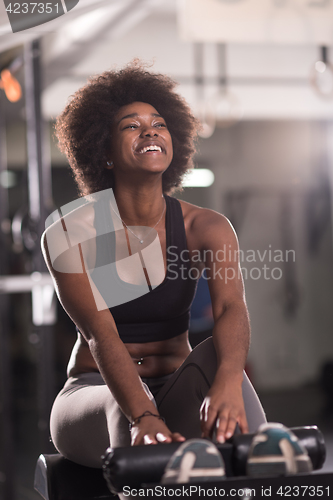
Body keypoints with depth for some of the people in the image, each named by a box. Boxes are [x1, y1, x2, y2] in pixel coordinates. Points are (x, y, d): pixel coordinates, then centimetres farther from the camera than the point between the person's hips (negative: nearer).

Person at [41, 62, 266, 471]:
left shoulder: (207, 228, -6)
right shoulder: (71, 234, -12)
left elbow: (232, 310, -25)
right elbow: (101, 335, -25)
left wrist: (229, 381, -48)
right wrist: (143, 417, -43)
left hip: (176, 392, 3)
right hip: (96, 395, -2)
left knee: (215, 355, -32)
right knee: (124, 408, -39)